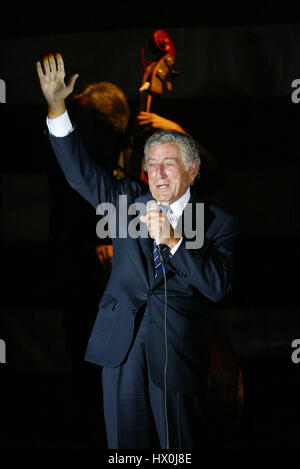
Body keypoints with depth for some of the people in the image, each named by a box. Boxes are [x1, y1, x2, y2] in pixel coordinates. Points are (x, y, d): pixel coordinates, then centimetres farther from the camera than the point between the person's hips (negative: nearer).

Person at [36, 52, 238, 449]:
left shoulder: (217, 223, 1)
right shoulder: (130, 200, 11)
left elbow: (219, 287, -9)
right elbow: (81, 172, 6)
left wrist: (173, 240, -18)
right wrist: (56, 108, -4)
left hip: (178, 351, -3)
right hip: (122, 344, 3)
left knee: (179, 446, 5)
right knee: (126, 445, 8)